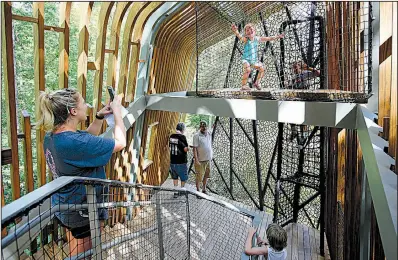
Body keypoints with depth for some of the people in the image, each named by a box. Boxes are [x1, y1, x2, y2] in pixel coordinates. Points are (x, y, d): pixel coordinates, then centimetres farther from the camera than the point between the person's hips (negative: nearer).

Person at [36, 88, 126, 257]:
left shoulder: (51, 137, -5)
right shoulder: (75, 142, -33)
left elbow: (87, 139, 11)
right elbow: (120, 143, -24)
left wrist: (99, 117, -1)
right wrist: (116, 110, -14)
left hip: (64, 206, 8)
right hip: (84, 212, -8)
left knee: (75, 253, 29)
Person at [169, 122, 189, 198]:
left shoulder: (171, 136, 2)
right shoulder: (182, 137, -16)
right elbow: (186, 149, -19)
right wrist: (188, 147, 3)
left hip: (172, 161, 5)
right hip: (181, 162, -5)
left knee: (175, 177, 19)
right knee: (183, 178, 16)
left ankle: (176, 192, 23)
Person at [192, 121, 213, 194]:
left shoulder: (209, 134, 6)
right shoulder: (196, 136, -13)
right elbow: (194, 148, -15)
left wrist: (211, 156, 16)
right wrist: (196, 160, -19)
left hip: (208, 159, 6)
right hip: (200, 160, -6)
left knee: (206, 176, 16)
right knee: (199, 176, 4)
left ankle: (204, 189, 31)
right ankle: (198, 190, 19)